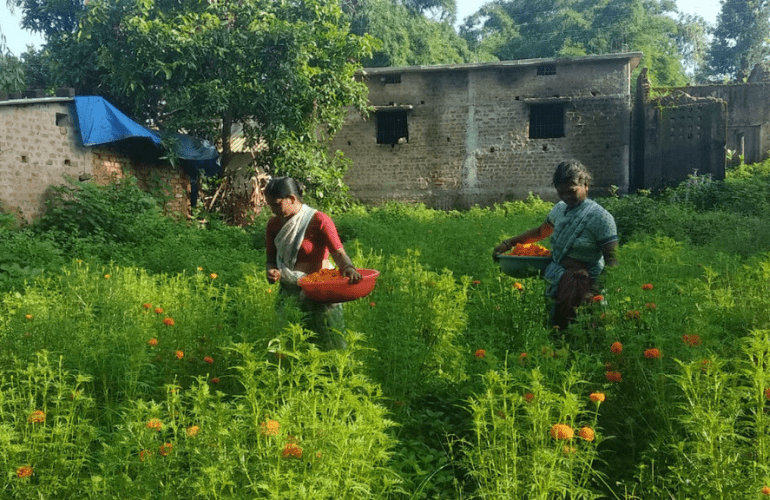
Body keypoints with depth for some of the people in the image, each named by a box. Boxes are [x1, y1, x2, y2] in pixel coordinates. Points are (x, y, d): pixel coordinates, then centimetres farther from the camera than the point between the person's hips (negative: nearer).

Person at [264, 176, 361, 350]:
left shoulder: (319, 221, -12)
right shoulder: (274, 224, 6)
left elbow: (338, 252, -22)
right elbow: (271, 259, 11)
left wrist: (348, 268, -43)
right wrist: (271, 272, -13)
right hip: (289, 293, 5)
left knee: (328, 345, 2)